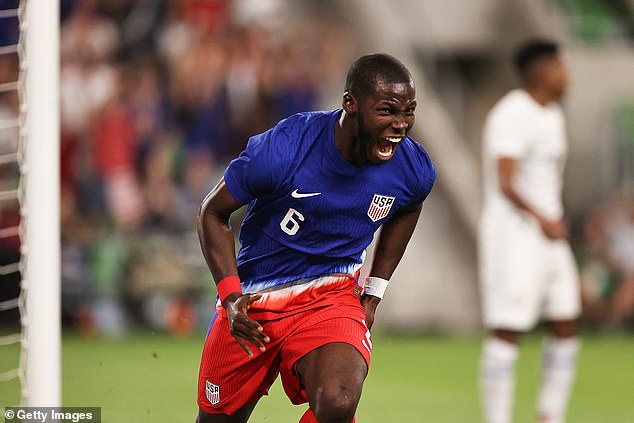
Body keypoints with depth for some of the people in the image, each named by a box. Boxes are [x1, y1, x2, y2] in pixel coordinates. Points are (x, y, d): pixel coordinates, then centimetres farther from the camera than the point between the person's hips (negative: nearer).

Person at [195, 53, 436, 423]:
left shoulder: (414, 169, -12)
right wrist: (231, 296, -19)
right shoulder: (282, 150, -25)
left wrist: (374, 293, 9)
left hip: (331, 293, 1)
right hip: (254, 297, -1)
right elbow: (214, 213, -9)